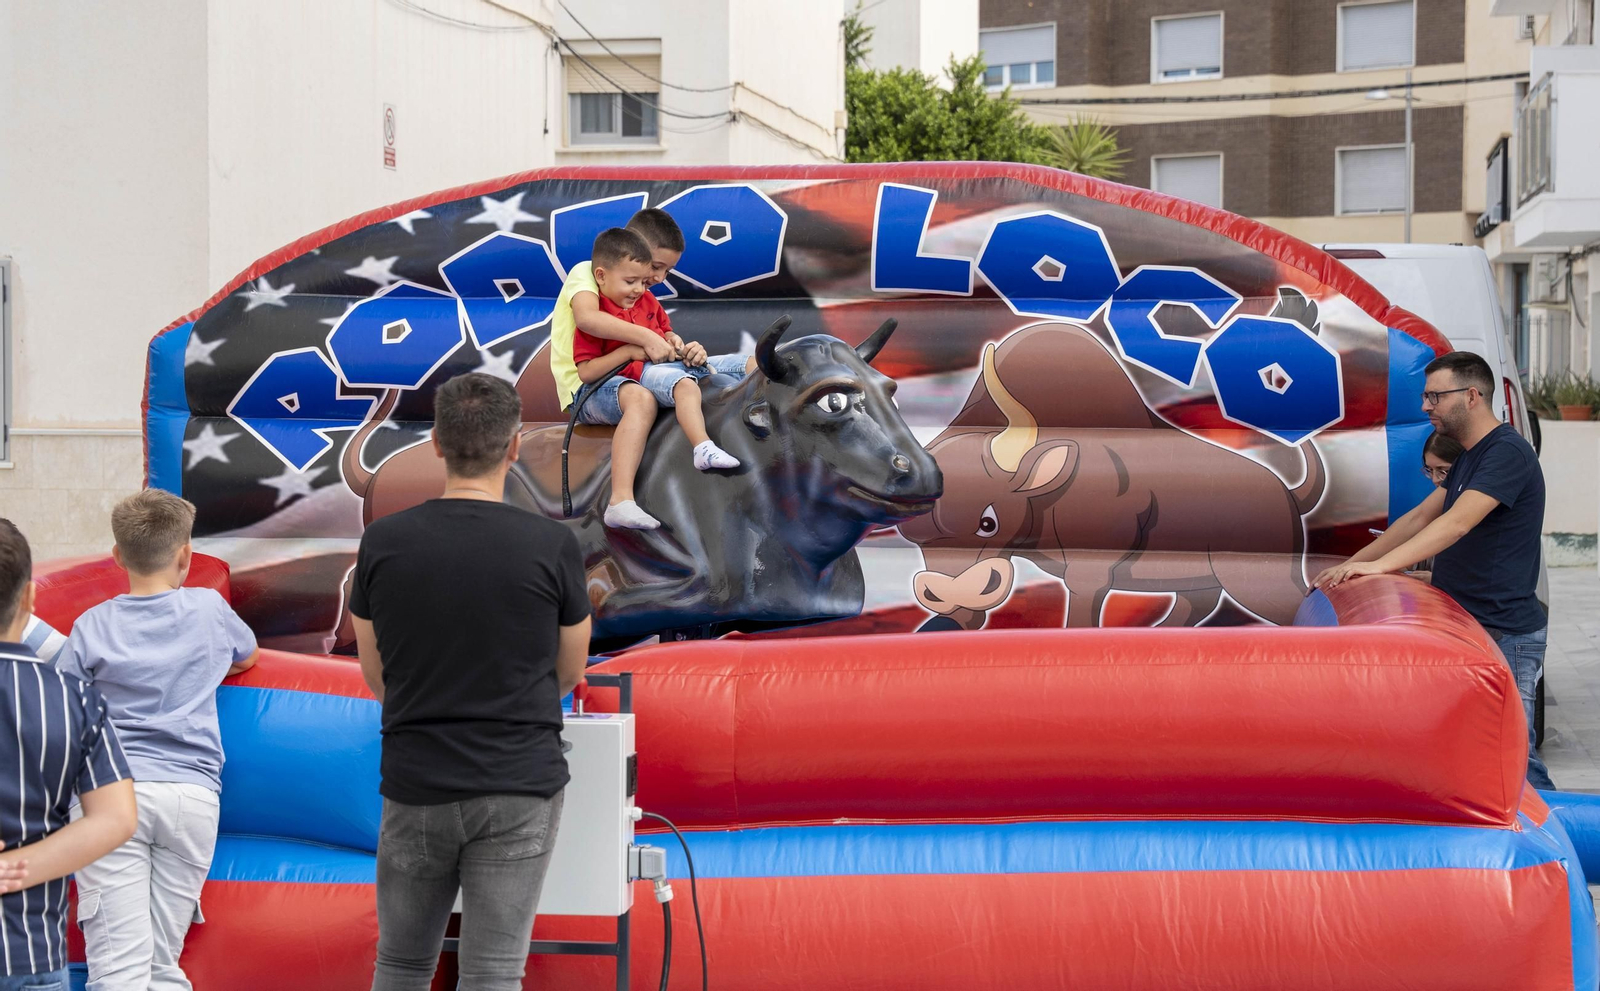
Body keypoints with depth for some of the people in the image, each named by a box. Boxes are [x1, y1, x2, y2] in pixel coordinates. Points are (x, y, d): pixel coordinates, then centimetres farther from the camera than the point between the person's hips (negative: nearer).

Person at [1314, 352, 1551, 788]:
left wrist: (1380, 565, -32)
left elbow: (1456, 523, -26)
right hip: (1466, 624, 10)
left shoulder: (1508, 452, -14)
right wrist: (1352, 564, 18)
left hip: (1505, 635, -10)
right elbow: (1421, 517, 23)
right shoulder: (1469, 457, 18)